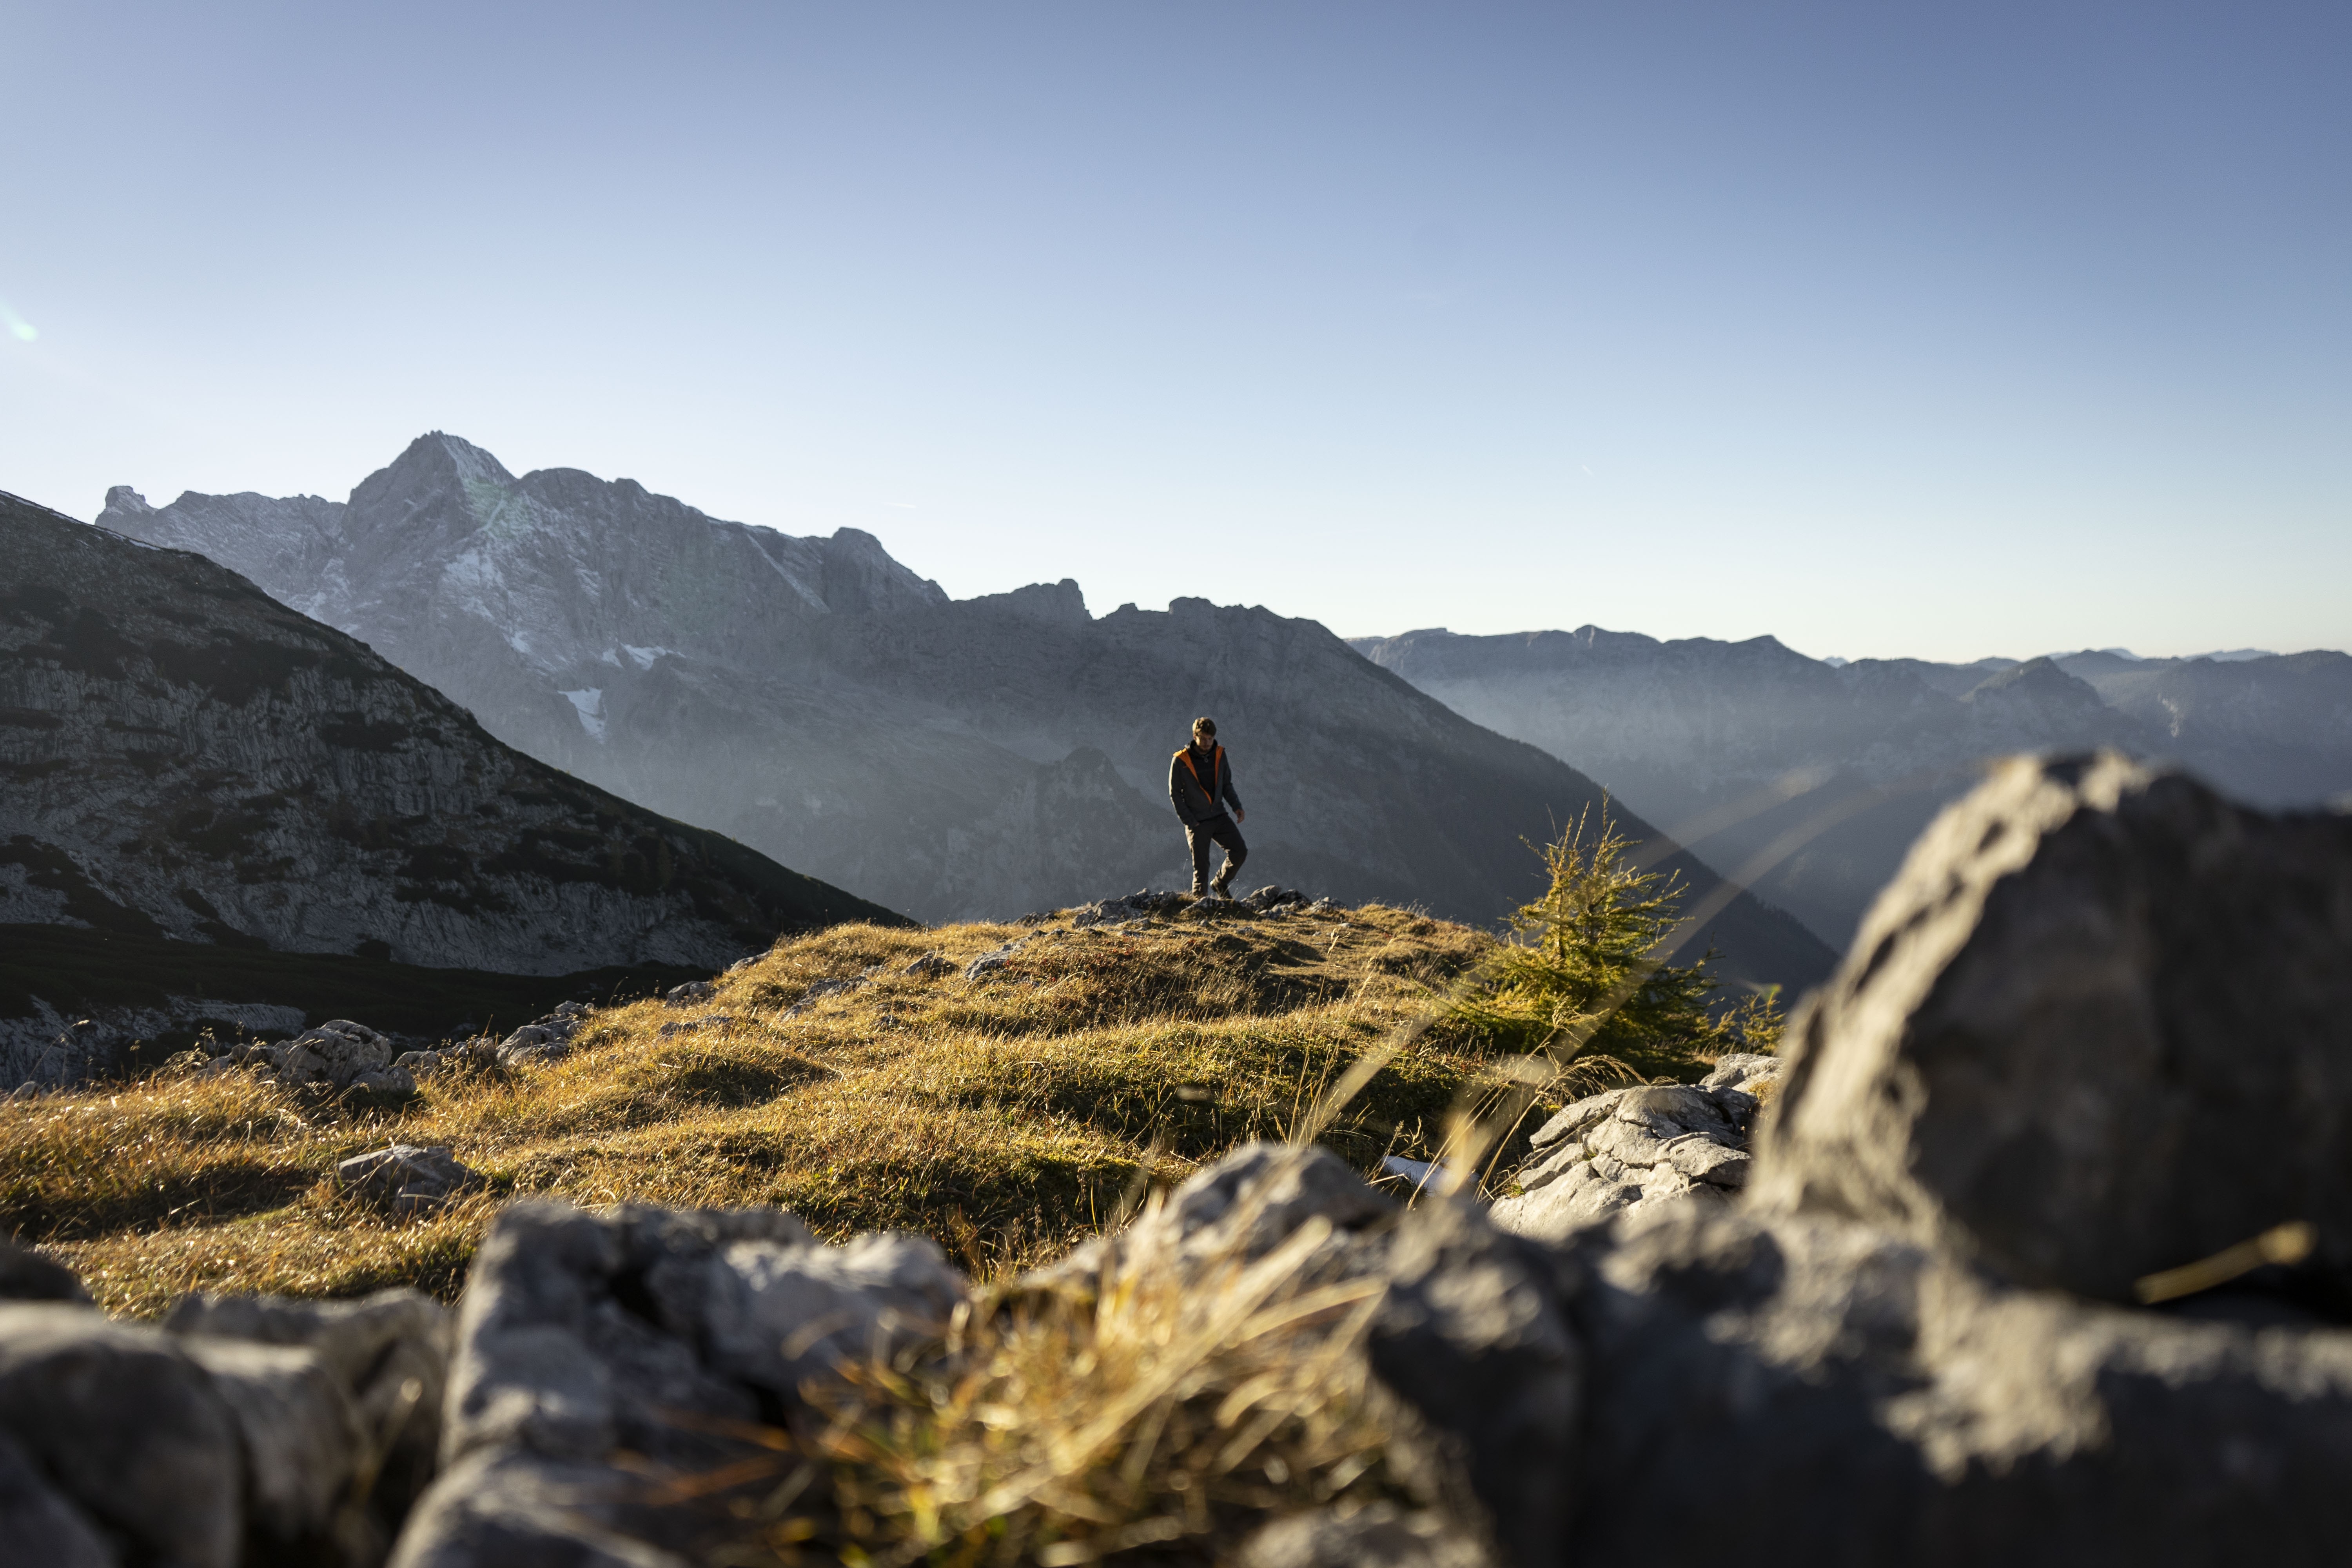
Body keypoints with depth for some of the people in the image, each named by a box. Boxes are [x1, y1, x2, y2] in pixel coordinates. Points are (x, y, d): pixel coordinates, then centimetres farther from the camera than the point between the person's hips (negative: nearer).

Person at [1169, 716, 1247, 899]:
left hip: (1219, 817, 4)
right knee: (1201, 867, -2)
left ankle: (1220, 884, 18)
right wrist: (1189, 821, -11)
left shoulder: (1220, 755, 4)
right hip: (1197, 822, -4)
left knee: (1240, 851, -5)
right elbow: (1175, 794, -5)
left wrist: (1236, 806, -1)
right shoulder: (1180, 761, -9)